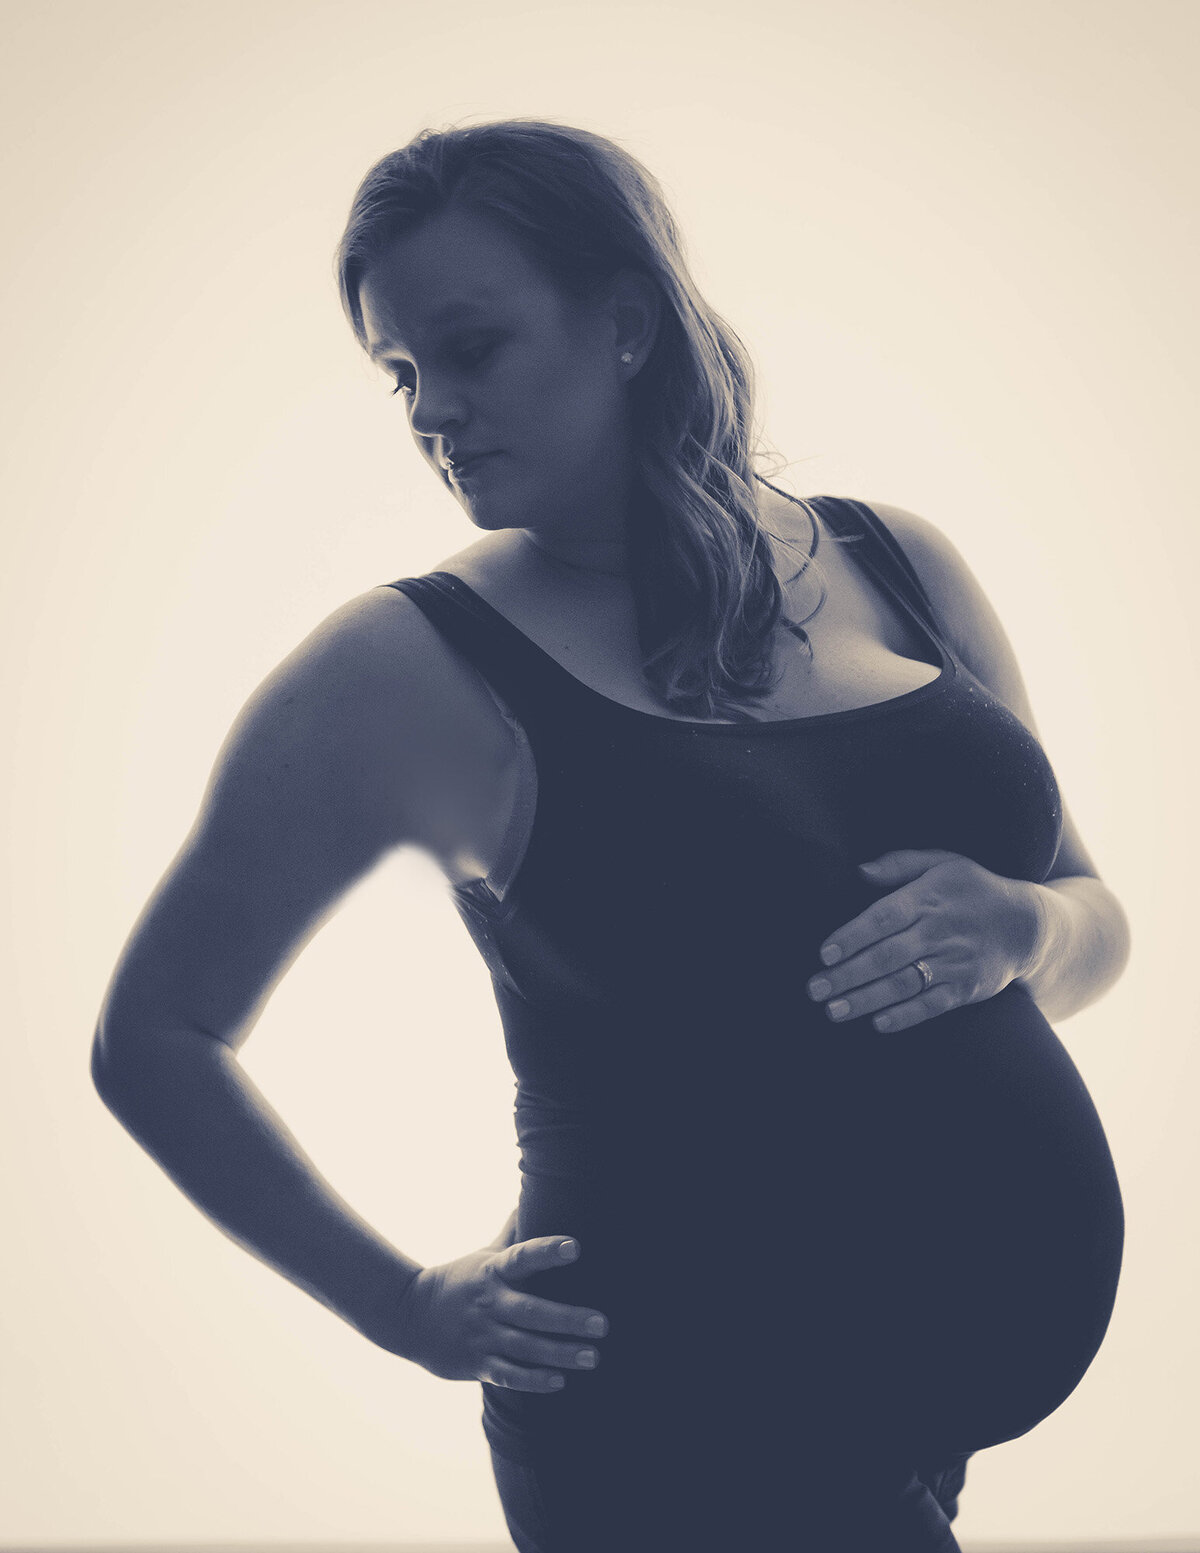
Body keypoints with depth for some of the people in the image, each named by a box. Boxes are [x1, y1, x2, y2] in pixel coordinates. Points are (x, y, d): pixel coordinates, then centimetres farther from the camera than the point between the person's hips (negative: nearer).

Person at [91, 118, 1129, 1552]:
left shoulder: (898, 566, 4)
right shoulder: (403, 672, -8)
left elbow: (1095, 924, 13)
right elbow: (150, 1035, -1)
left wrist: (1019, 927, -9)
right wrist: (405, 1307, -4)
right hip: (704, 1422, -5)